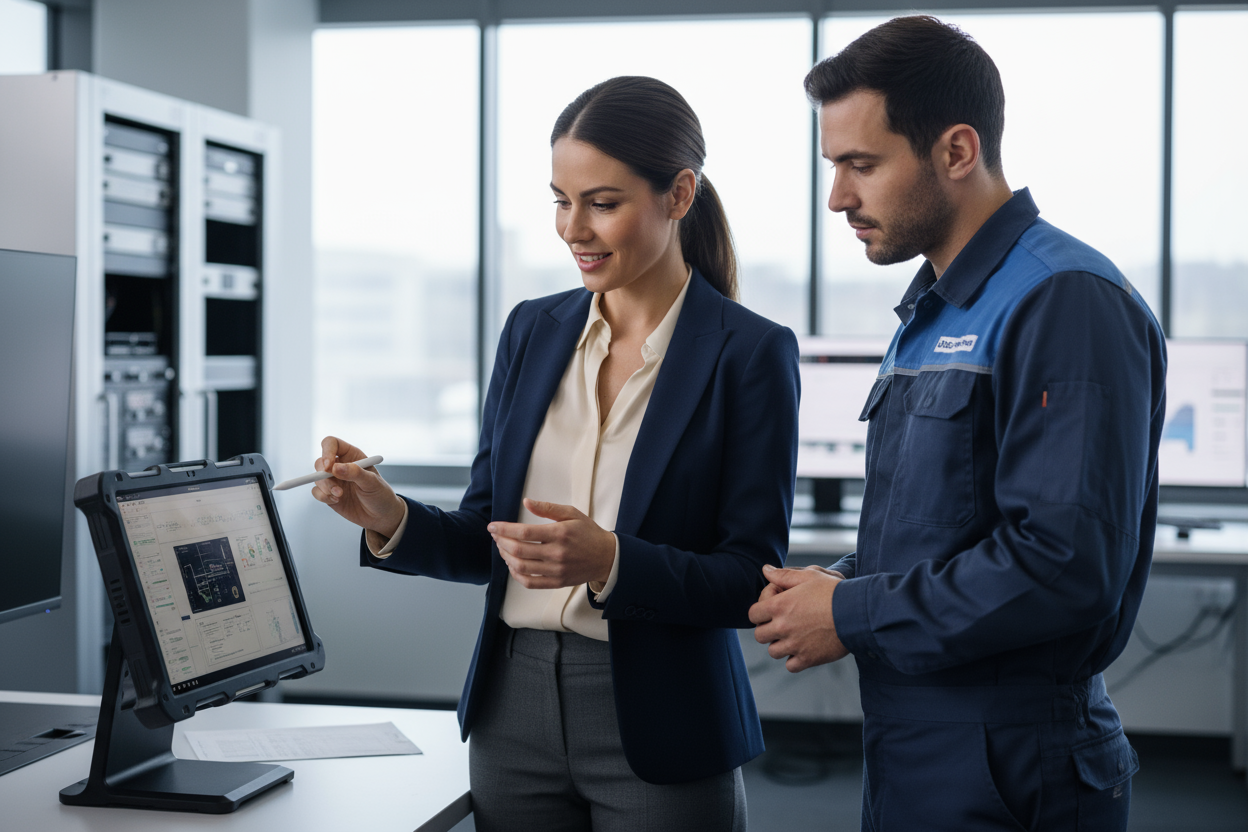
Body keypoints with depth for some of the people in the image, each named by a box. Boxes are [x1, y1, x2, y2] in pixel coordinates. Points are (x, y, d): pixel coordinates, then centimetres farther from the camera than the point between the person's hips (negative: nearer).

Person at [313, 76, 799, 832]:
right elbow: (486, 538, 9)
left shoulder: (750, 353, -9)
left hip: (659, 726, -4)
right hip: (515, 711, 4)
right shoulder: (532, 330, 5)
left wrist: (608, 563, -24)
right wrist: (391, 519, -10)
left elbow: (751, 581, -10)